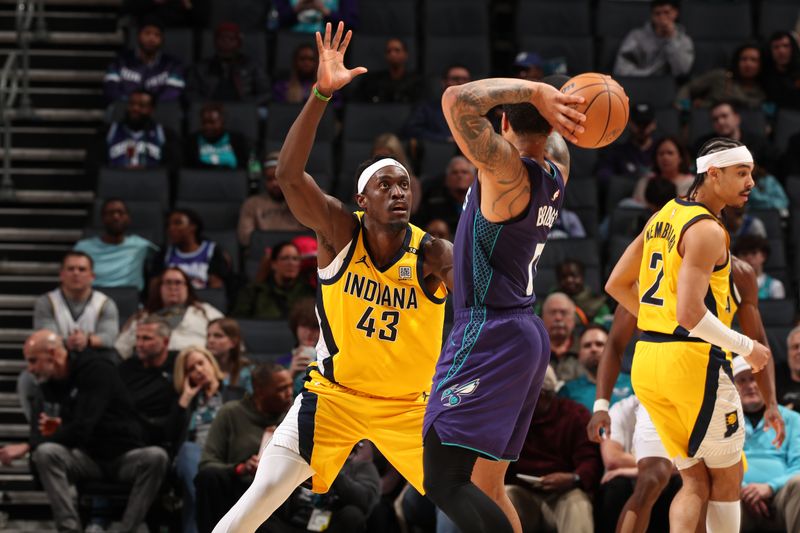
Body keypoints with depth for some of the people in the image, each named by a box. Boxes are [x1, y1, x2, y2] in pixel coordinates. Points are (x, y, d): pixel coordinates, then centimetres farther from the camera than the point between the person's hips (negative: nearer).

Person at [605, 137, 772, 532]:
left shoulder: (664, 216, 13)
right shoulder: (706, 230, -14)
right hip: (693, 360, -8)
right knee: (726, 477, 7)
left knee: (696, 482, 12)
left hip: (647, 361, 8)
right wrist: (747, 348, -11)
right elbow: (691, 315, -23)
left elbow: (617, 285, 21)